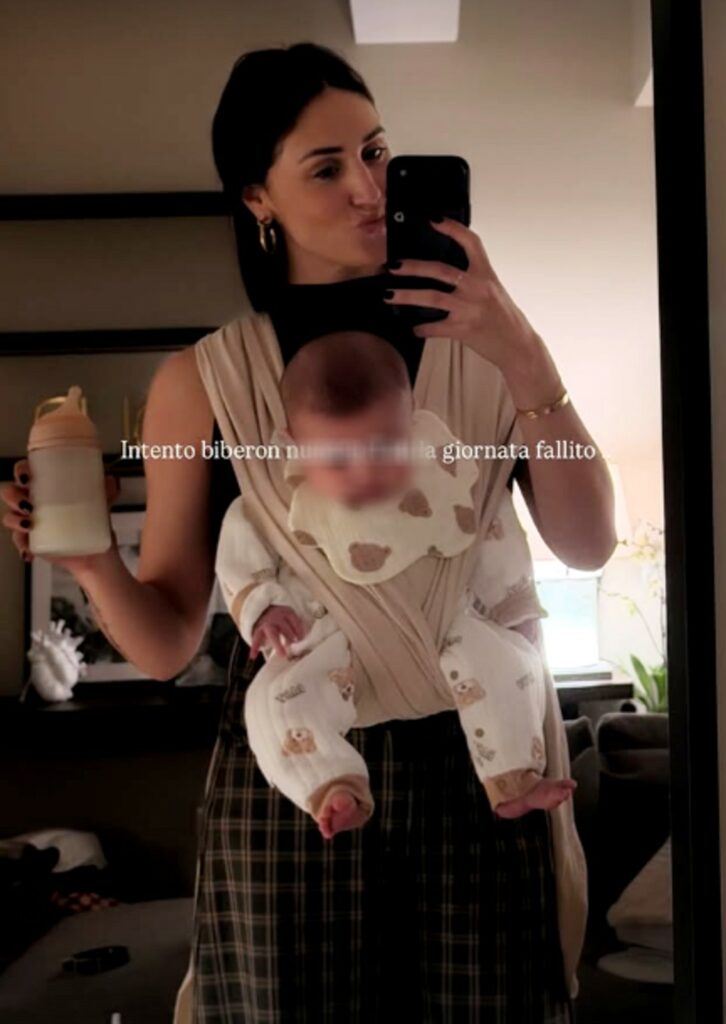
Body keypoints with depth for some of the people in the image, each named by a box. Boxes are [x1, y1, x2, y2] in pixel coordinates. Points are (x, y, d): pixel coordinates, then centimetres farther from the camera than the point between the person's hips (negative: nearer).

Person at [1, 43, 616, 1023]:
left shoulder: (475, 339, 3)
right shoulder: (202, 382, 0)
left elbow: (588, 545, -5)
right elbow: (166, 642, 0)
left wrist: (526, 357, -17)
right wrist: (92, 559, -20)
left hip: (482, 765, 1)